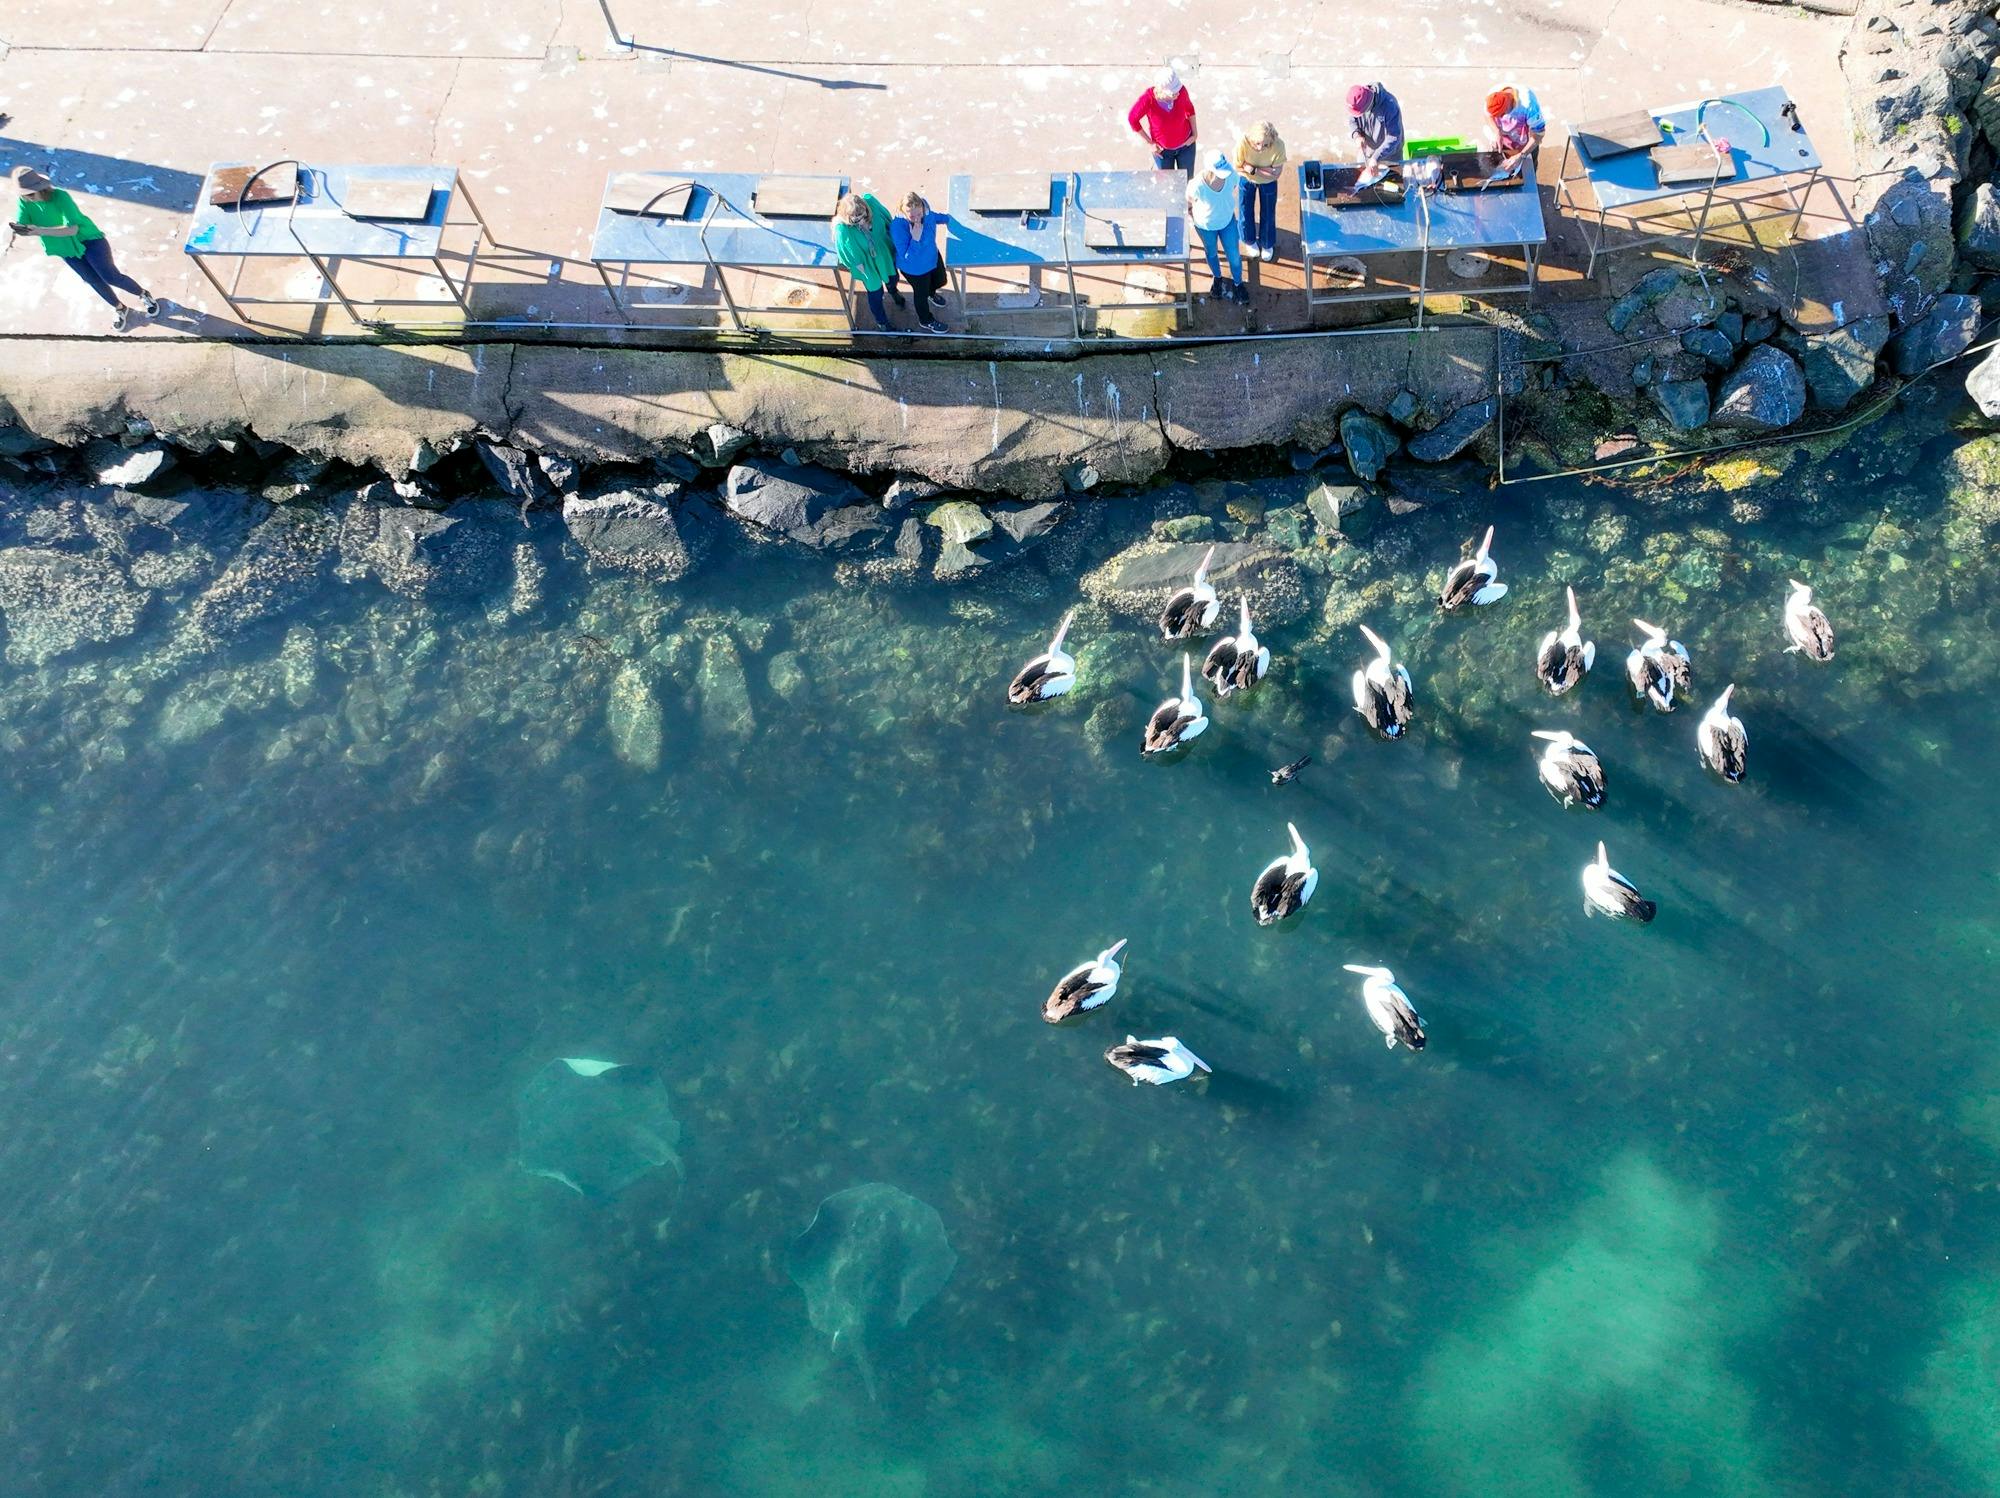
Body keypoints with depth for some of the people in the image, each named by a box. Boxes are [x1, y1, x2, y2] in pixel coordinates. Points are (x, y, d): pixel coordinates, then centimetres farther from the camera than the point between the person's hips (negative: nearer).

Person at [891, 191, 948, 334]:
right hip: (914, 267, -6)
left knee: (940, 281, 31)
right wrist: (915, 239, -50)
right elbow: (907, 257, -36)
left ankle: (930, 292, 68)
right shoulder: (897, 226, -42)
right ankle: (925, 321, 54)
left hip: (932, 256, 6)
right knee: (921, 293, 23)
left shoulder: (925, 208, -26)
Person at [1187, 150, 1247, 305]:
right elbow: (1188, 204, -16)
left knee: (1233, 255, 18)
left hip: (1227, 220, 2)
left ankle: (1237, 283, 48)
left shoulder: (1232, 175, -29)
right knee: (1211, 253, 27)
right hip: (1205, 225, -2)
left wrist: (1225, 207, 11)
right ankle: (1217, 277, 58)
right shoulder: (1197, 186, -39)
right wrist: (1193, 216, 2)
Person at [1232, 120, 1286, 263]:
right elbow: (1238, 169, -22)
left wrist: (1252, 169, -35)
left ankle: (1267, 244, 46)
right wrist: (1264, 170, -30)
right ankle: (1250, 241, 48)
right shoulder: (1243, 143, -38)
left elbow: (1275, 173, -26)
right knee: (1245, 213, 17)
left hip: (1268, 182, 0)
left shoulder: (1278, 146, -37)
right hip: (1247, 181, 0)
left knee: (1268, 215, 17)